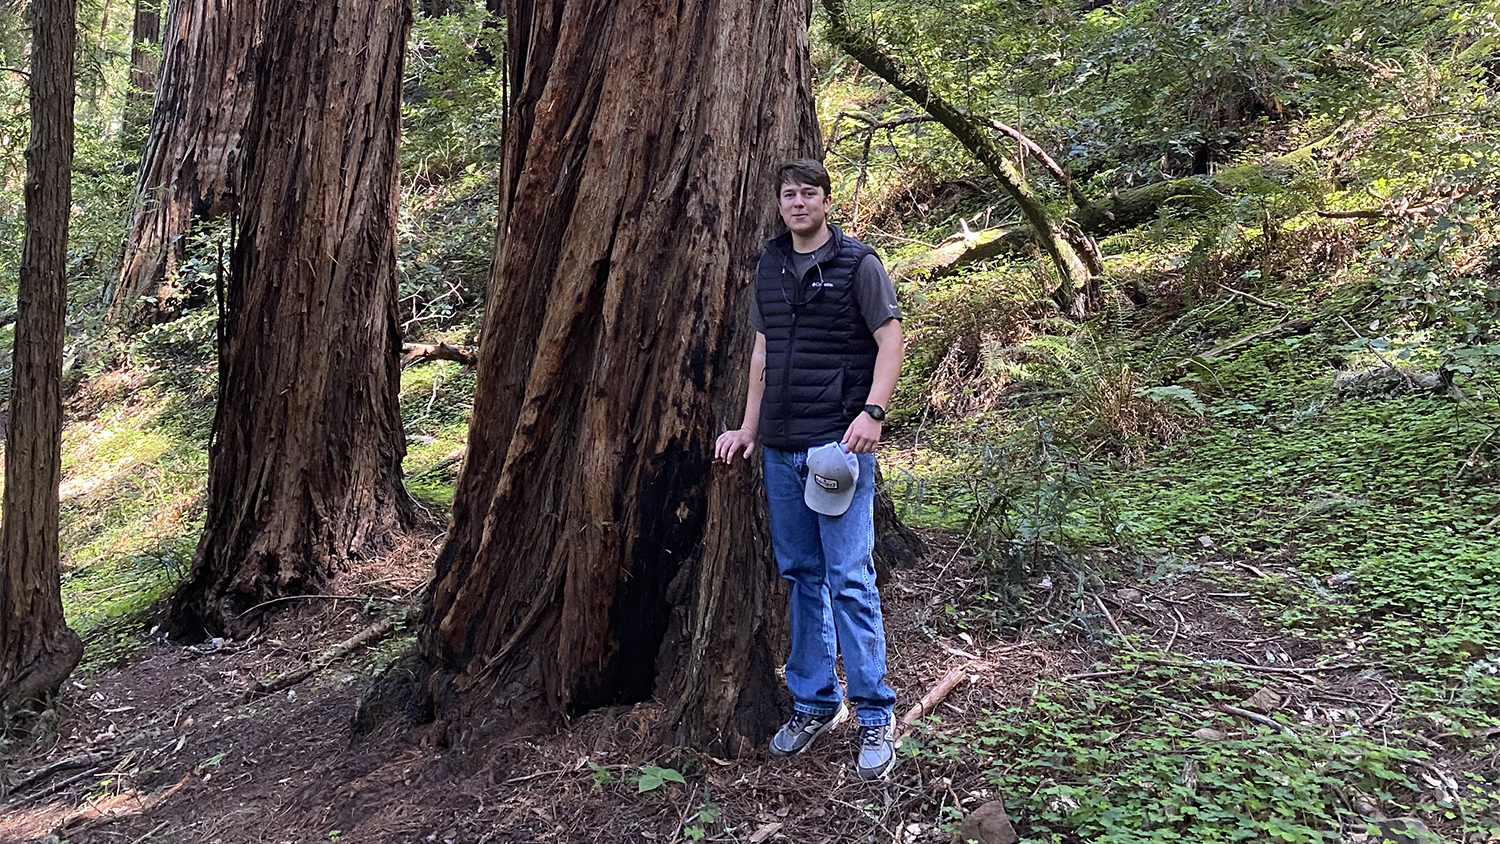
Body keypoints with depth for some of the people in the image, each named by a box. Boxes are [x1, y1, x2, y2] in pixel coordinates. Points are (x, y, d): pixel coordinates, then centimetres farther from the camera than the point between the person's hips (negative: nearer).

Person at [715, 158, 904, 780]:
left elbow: (890, 339, -6)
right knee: (801, 575, 11)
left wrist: (872, 412, -19)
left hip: (838, 444, -5)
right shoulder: (769, 268, 14)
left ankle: (875, 715, 4)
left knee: (849, 578, -7)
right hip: (781, 447, 6)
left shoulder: (858, 264, -1)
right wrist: (748, 427, 15)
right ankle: (816, 702, 22)